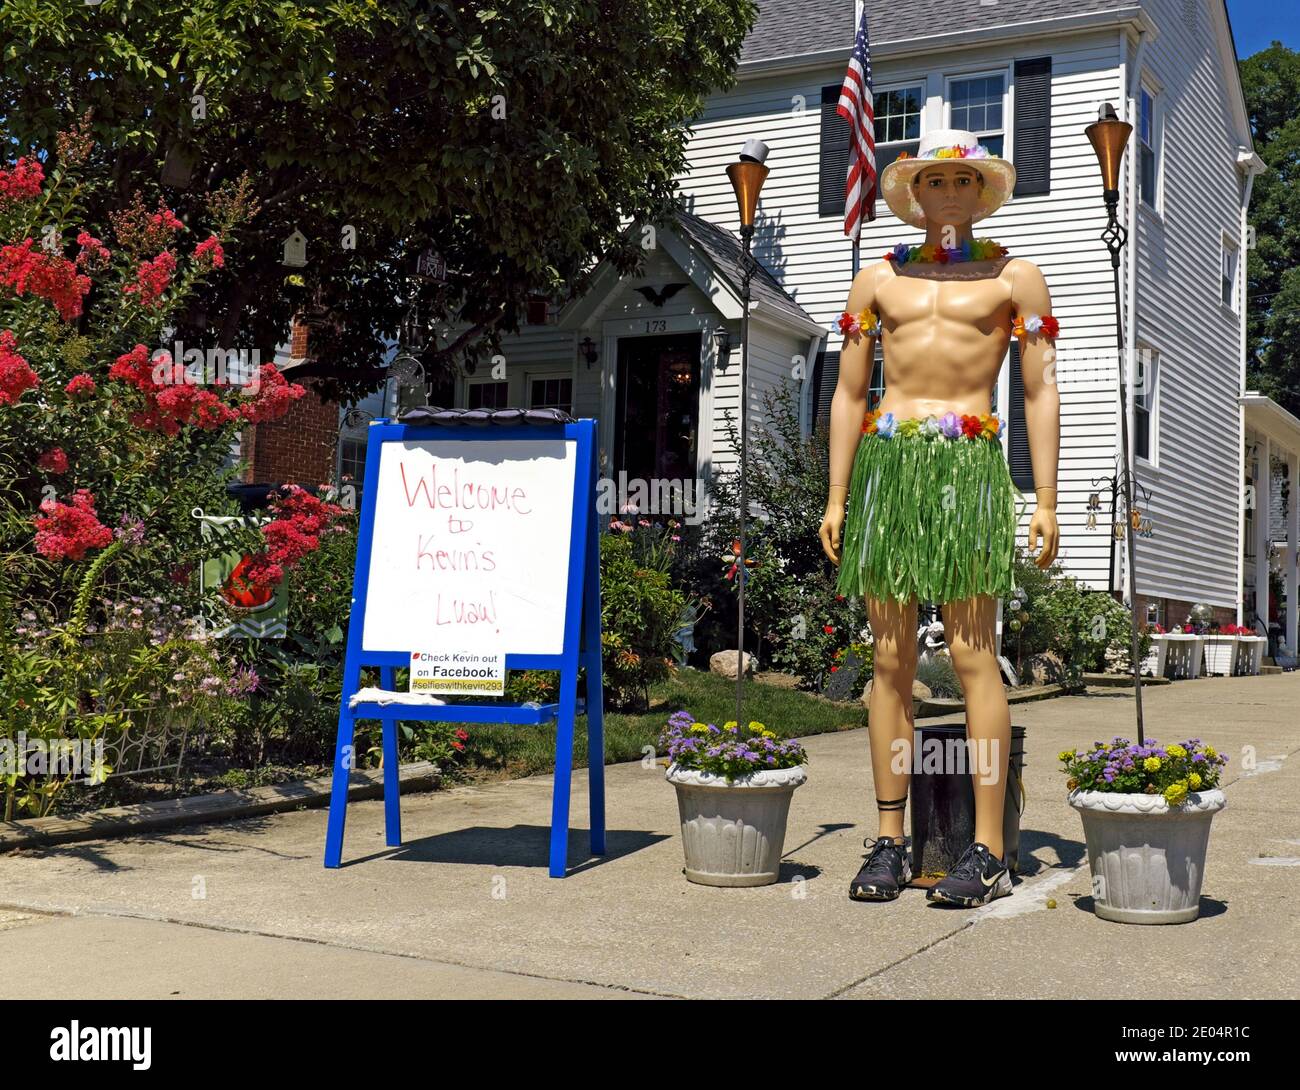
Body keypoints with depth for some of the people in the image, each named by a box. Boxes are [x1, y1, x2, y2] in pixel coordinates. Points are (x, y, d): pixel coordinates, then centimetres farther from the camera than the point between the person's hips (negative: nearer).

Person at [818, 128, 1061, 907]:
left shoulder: (1015, 276, 11)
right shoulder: (878, 280, 17)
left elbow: (1042, 392, 7)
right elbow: (849, 392, 16)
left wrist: (1047, 502, -1)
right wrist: (836, 497, 8)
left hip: (969, 464, -3)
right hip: (885, 462, 3)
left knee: (973, 655, -7)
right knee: (892, 657, 2)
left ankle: (988, 851, -4)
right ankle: (891, 840, 7)